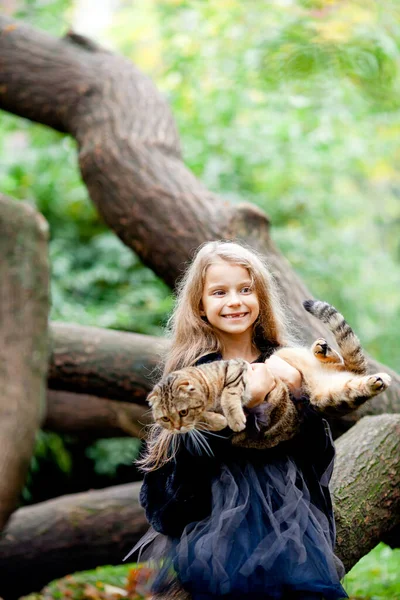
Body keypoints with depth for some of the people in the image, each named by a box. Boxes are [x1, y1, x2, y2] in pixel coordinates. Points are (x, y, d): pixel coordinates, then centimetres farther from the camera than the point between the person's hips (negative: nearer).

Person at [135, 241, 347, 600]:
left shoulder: (284, 363, 8)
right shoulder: (191, 369, 2)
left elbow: (317, 452, 2)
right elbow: (187, 453, -10)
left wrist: (300, 393, -14)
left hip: (290, 517, 2)